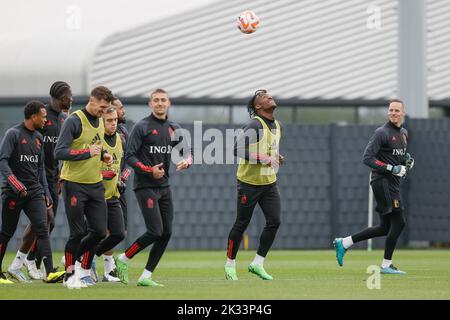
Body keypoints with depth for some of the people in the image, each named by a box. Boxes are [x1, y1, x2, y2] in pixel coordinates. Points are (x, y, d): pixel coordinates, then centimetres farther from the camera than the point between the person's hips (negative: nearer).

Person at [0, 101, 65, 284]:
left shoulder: (38, 138, 14)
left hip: (35, 191, 5)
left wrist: (46, 193, 17)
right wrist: (16, 184, -25)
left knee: (42, 229, -10)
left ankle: (49, 273, -20)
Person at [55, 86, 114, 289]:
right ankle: (70, 275, 9)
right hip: (74, 184, -7)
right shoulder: (74, 121, -13)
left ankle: (83, 268, 22)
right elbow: (59, 152, -19)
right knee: (78, 233, -4)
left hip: (95, 184, 7)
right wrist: (87, 153, -25)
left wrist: (103, 155, 7)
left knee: (99, 231, 3)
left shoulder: (99, 122, 13)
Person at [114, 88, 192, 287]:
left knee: (166, 233, 2)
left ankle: (146, 276, 8)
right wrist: (149, 170, -20)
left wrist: (186, 162, -12)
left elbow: (187, 151, 12)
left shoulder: (174, 129, 12)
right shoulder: (142, 127, -6)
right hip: (145, 186, -7)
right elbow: (130, 156, -9)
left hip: (164, 187, 7)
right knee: (155, 232, -14)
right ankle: (123, 259, 6)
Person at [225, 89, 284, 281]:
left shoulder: (277, 126, 10)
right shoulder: (254, 125, -17)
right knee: (241, 224, 2)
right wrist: (265, 159, -26)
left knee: (274, 221, -3)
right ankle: (230, 264, 17)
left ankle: (257, 263, 7)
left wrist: (276, 159, 7)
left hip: (269, 183, 7)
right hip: (249, 183, -7)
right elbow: (238, 150, -26)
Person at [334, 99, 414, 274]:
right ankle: (386, 265, -3)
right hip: (382, 181, -9)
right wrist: (391, 168, -21)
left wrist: (407, 159, 8)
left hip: (393, 183, 9)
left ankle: (343, 243, 17)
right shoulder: (382, 133, -10)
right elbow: (367, 158, -16)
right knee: (398, 222, -12)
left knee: (385, 228, 10)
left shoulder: (404, 133, 17)